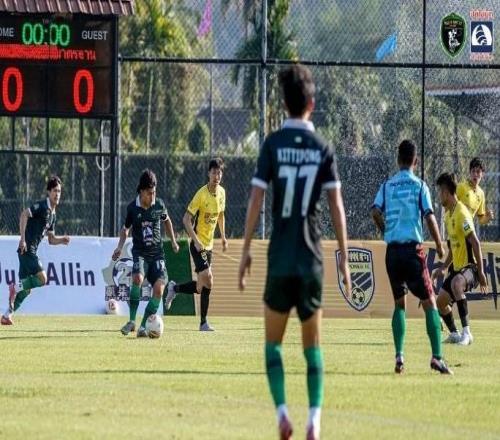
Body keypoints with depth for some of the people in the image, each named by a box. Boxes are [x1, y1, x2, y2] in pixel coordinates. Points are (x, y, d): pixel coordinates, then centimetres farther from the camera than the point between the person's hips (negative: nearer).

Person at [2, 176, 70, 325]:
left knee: (26, 288, 9)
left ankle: (7, 315, 12)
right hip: (26, 248, -9)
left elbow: (51, 239, 25)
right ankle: (15, 288, -9)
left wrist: (62, 240, 4)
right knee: (42, 278, -19)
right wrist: (22, 238, -27)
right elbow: (24, 214, -23)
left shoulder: (52, 214, 19)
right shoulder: (42, 206, -9)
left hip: (31, 251, 9)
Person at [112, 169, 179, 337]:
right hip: (140, 252, -2)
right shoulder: (132, 208, -3)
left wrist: (173, 241, 23)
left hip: (157, 253, 2)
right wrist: (120, 246, -1)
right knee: (137, 278, -31)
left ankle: (143, 326, -6)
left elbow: (167, 221, 22)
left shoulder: (159, 205, 1)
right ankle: (132, 321, -21)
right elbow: (125, 229, 13)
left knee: (159, 289, -15)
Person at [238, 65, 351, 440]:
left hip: (280, 258, -1)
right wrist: (344, 258, 6)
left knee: (273, 342, 10)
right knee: (312, 344, 8)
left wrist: (246, 250, 2)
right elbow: (337, 205, -1)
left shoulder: (273, 145, -3)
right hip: (311, 259, 1)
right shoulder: (323, 149, 1)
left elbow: (256, 200, -6)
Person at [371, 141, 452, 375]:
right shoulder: (419, 186, 0)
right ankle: (437, 356, -11)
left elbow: (376, 212, -4)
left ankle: (399, 356, 2)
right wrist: (440, 246, 3)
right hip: (413, 248, -3)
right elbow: (429, 217, -7)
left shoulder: (387, 186, 8)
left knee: (399, 303, 14)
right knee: (429, 302, 0)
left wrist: (387, 232, 14)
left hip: (392, 250, 3)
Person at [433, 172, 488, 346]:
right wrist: (444, 267, 22)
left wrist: (481, 272, -25)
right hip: (457, 267, 10)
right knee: (441, 301, 10)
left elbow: (475, 243, -23)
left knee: (456, 283, -38)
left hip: (470, 266, -10)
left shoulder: (461, 213, -18)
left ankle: (466, 332, -39)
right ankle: (454, 334, 29)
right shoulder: (448, 214, 12)